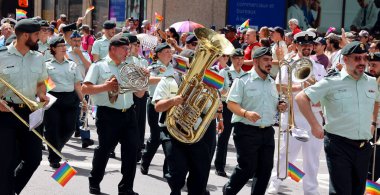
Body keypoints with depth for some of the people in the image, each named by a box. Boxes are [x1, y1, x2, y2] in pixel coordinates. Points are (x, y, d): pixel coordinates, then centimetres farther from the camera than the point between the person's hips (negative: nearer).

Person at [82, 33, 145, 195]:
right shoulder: (99, 66, 1)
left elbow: (140, 94, 17)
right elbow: (85, 89, -8)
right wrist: (105, 87, -18)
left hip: (128, 114, 5)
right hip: (108, 115, -5)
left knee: (131, 151, 1)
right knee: (104, 150, 5)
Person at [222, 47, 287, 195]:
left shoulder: (272, 83, 15)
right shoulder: (243, 80, -7)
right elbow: (231, 103, -13)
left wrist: (279, 107, 3)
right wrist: (246, 113, -29)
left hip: (267, 132, 7)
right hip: (247, 131, -7)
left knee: (265, 169, 8)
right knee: (247, 168, -5)